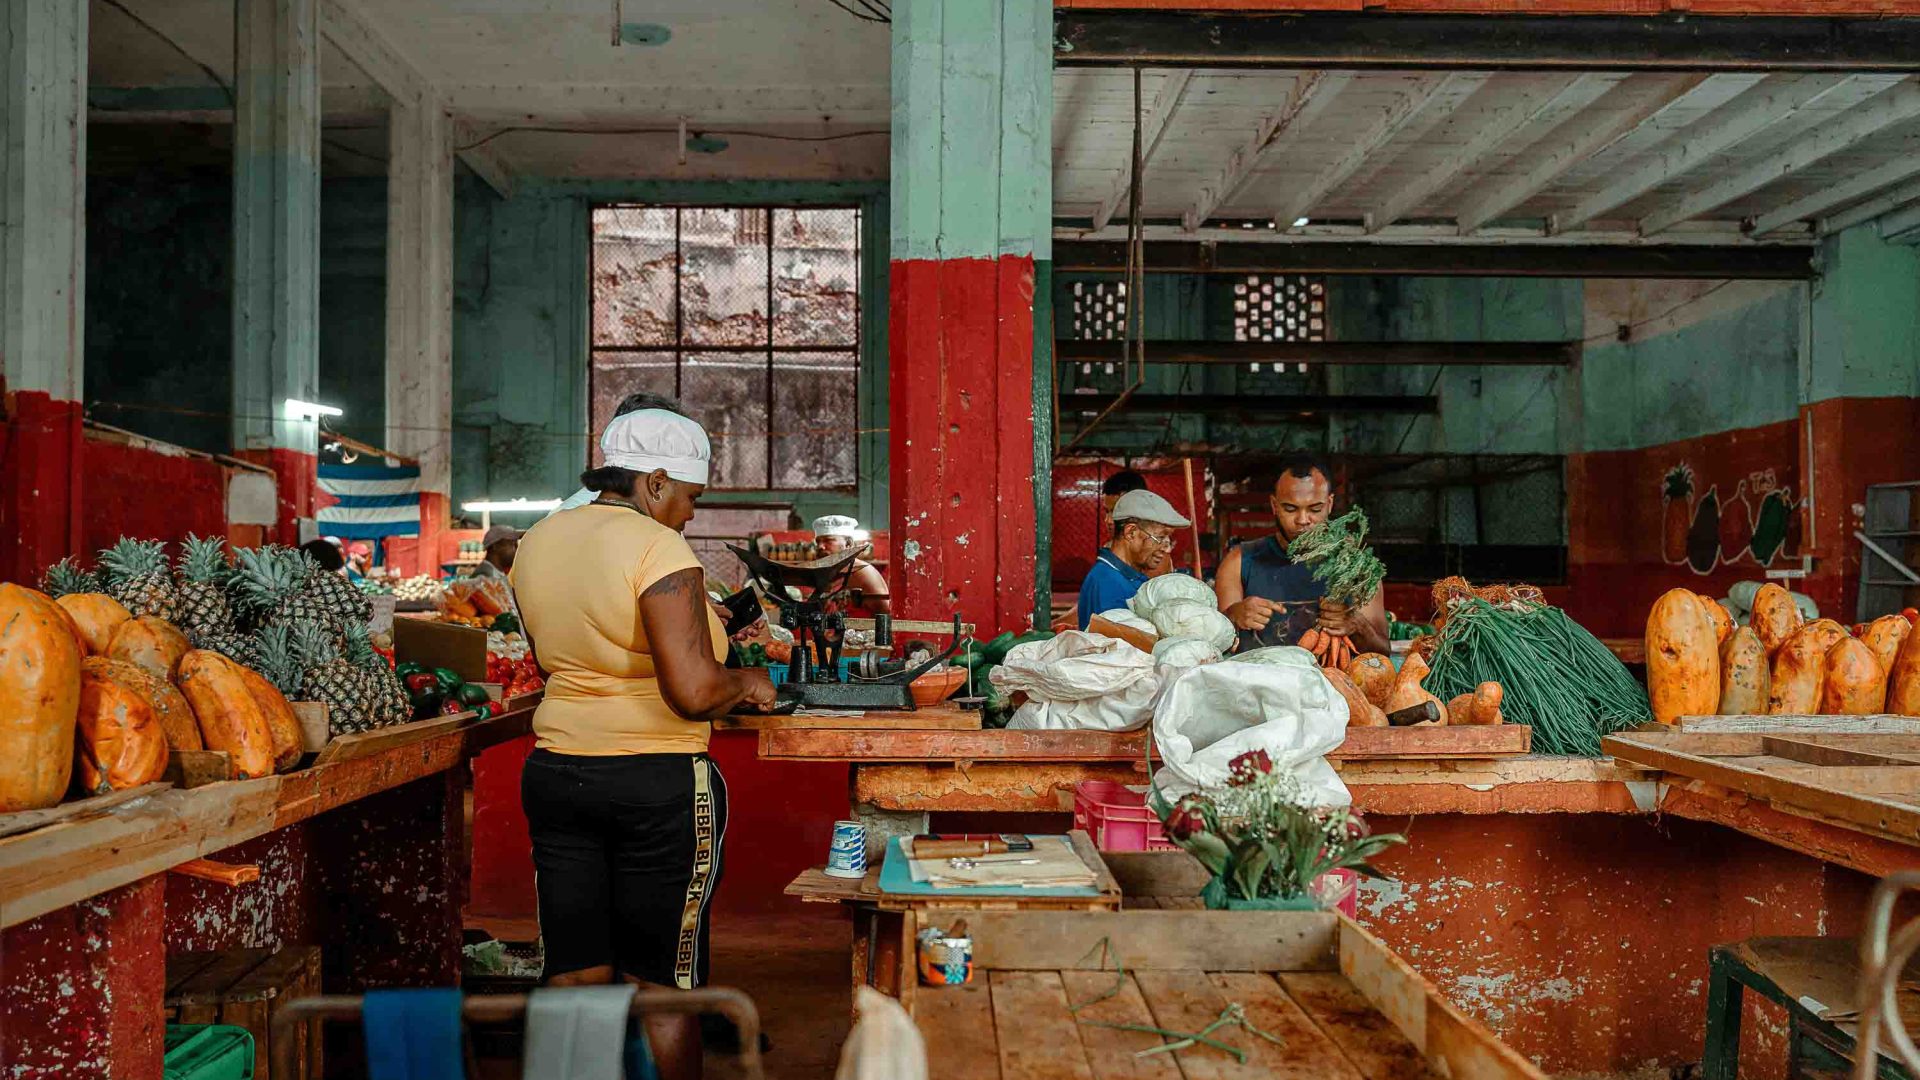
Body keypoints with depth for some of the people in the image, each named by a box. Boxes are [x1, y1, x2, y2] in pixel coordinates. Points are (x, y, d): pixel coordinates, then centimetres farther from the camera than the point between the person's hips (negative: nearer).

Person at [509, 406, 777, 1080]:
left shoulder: (537, 543, 9)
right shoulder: (657, 549, -15)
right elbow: (695, 691, -22)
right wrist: (747, 685, -3)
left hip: (554, 773, 7)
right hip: (658, 784, -6)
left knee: (573, 977, 12)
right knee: (661, 986, 6)